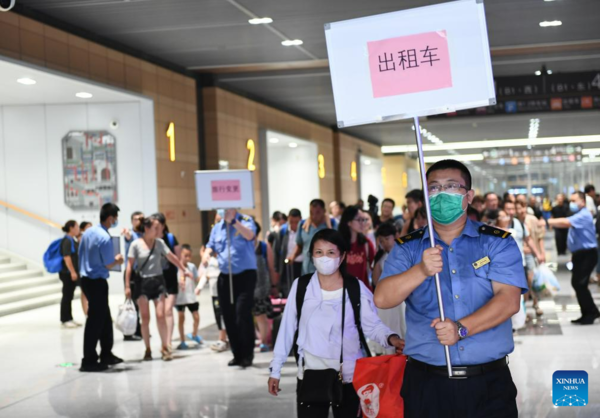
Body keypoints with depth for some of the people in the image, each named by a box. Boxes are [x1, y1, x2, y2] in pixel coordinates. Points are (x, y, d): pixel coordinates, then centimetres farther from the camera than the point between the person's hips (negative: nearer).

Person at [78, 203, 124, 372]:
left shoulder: (88, 232, 7)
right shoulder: (105, 238, -20)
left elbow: (81, 255, 14)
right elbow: (108, 264, -14)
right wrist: (117, 260, 5)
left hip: (86, 279, 9)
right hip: (97, 282, -9)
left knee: (105, 318, 18)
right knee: (95, 321, -3)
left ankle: (106, 354, 27)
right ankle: (89, 361, 0)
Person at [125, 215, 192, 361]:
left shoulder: (160, 243, 2)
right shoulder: (136, 244, -7)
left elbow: (172, 257, 11)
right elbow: (130, 266, -5)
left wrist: (184, 269, 13)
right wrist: (127, 286, -8)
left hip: (158, 281, 2)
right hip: (142, 282, -2)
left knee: (161, 316, -5)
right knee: (145, 318, 2)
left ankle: (165, 347, 5)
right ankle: (147, 349, 12)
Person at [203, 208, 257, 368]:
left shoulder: (246, 221, -3)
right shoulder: (217, 227, 12)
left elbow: (249, 235, -23)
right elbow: (211, 246, 17)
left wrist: (232, 221, -30)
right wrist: (206, 254, -5)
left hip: (245, 275, -6)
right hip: (225, 277, 6)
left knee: (243, 314, -14)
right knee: (228, 317, 6)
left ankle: (247, 355, -4)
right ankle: (237, 354, 17)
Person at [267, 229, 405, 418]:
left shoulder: (356, 288, -6)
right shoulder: (301, 286, -3)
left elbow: (373, 325, -4)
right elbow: (287, 328, 4)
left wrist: (391, 338, -25)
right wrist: (276, 368, 6)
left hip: (348, 375, 0)